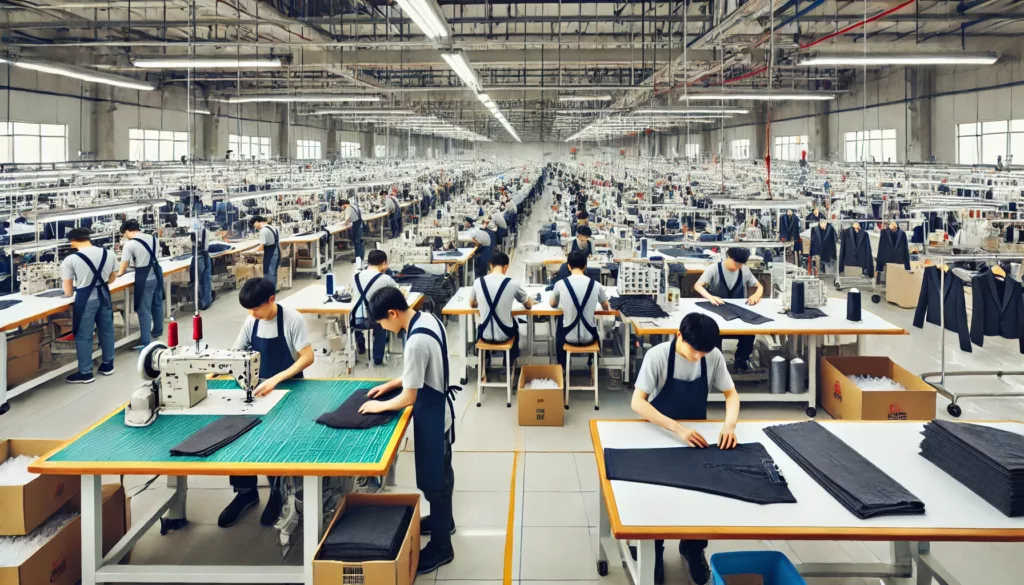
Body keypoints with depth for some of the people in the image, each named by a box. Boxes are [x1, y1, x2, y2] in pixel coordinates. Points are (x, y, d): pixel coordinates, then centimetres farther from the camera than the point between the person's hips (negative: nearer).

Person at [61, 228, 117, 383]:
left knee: (83, 336, 7)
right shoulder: (108, 254, 0)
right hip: (104, 295, 5)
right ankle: (107, 365, 32)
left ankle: (85, 373, 15)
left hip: (85, 299, -5)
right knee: (106, 330, 19)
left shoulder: (70, 260, -13)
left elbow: (68, 292, -6)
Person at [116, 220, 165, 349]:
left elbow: (123, 268, -9)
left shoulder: (129, 244, -14)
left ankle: (145, 342, 4)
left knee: (144, 310, 1)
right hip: (157, 273, 7)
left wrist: (118, 274, 13)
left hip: (144, 279, -7)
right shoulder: (152, 238, 5)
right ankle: (157, 330, 43)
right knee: (157, 304, 24)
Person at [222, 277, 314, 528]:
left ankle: (277, 491, -1)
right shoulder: (251, 322, 1)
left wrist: (276, 379, -30)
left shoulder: (292, 319, -15)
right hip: (258, 389, 5)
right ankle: (245, 491, 1)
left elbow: (308, 357, -20)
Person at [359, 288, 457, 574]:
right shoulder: (427, 318, -3)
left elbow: (409, 397, -24)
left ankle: (441, 547, 20)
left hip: (431, 416, -9)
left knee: (433, 480, 5)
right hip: (439, 408, 9)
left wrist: (380, 406, -8)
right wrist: (391, 383, 10)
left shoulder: (416, 342, -32)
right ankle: (443, 519, 47)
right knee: (440, 471, 26)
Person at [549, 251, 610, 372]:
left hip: (569, 337, 0)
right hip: (588, 337, 1)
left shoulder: (560, 284, -12)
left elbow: (552, 304, 11)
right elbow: (606, 308, 11)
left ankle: (562, 368, 45)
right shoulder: (595, 285, -9)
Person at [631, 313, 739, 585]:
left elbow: (731, 394, -3)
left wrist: (729, 423, -25)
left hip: (697, 435, 3)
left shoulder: (714, 357, -11)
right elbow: (638, 403, -27)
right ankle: (654, 548, 7)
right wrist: (677, 428, -40)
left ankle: (693, 546, 12)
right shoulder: (657, 355, -22)